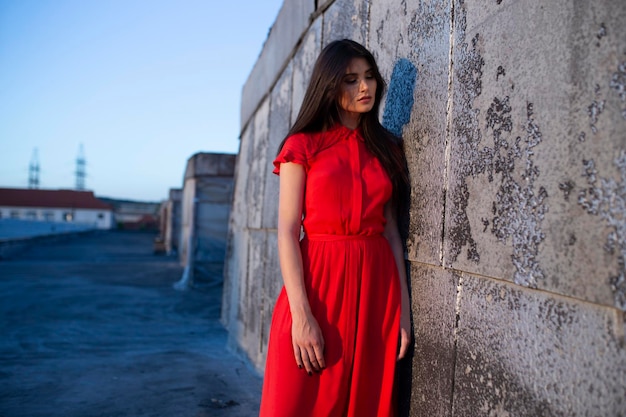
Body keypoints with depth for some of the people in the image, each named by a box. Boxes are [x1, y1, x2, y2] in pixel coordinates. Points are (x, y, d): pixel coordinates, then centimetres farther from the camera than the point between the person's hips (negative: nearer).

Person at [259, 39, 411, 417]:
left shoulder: (387, 148, 12)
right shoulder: (303, 145, 1)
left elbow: (391, 230, 9)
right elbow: (288, 232, -6)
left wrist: (403, 309, 3)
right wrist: (301, 313, -16)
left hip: (376, 286, 3)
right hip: (318, 280, -3)